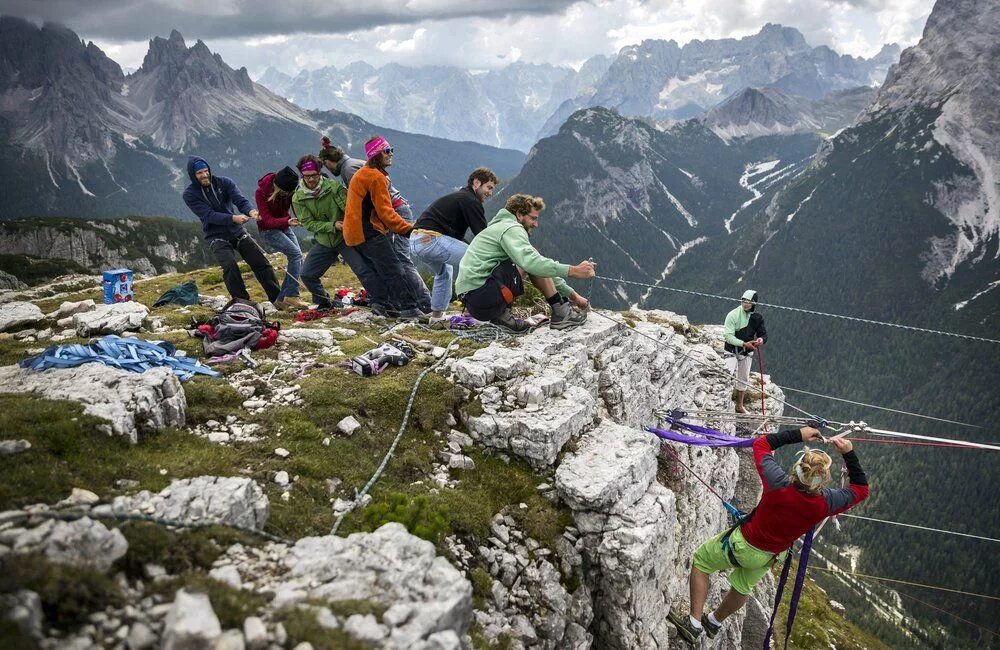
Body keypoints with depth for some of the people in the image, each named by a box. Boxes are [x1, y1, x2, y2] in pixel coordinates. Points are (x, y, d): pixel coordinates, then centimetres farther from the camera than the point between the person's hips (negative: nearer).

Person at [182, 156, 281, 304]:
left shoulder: (224, 182, 0)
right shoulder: (190, 194, -6)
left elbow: (240, 200, -13)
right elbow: (209, 215, -18)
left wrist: (250, 210, -37)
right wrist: (233, 218, -33)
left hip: (237, 231, 3)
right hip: (217, 236, -3)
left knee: (261, 261, -4)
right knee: (230, 266, -26)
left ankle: (278, 299, 5)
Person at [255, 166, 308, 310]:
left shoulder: (289, 188, -11)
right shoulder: (261, 193, -24)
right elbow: (268, 220, -26)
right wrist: (287, 221, -44)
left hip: (285, 227, 6)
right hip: (268, 230, -6)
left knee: (298, 261, -3)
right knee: (296, 254, -23)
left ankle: (281, 299, 3)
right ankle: (292, 295, -23)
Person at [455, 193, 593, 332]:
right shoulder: (511, 228, -6)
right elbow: (531, 262, -26)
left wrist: (572, 294, 22)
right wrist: (572, 271, -23)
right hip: (481, 296, -10)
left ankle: (502, 314, 7)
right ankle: (561, 313, -3)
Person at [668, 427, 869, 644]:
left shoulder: (779, 484, -37)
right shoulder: (826, 502, -30)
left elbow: (760, 444, -20)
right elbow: (861, 489, -8)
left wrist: (797, 435, -16)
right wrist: (849, 453, -13)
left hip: (743, 544, -4)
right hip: (770, 556, 4)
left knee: (701, 562, 20)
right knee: (742, 588, 30)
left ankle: (694, 624, 18)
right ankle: (715, 622, 55)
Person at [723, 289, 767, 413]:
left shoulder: (757, 317, -4)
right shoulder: (733, 315, -18)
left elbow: (763, 333, 3)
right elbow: (729, 336, -22)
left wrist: (761, 339, -22)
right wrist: (744, 344, -33)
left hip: (747, 352, 5)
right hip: (732, 351, -5)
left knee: (743, 379, 15)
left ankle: (739, 406, 30)